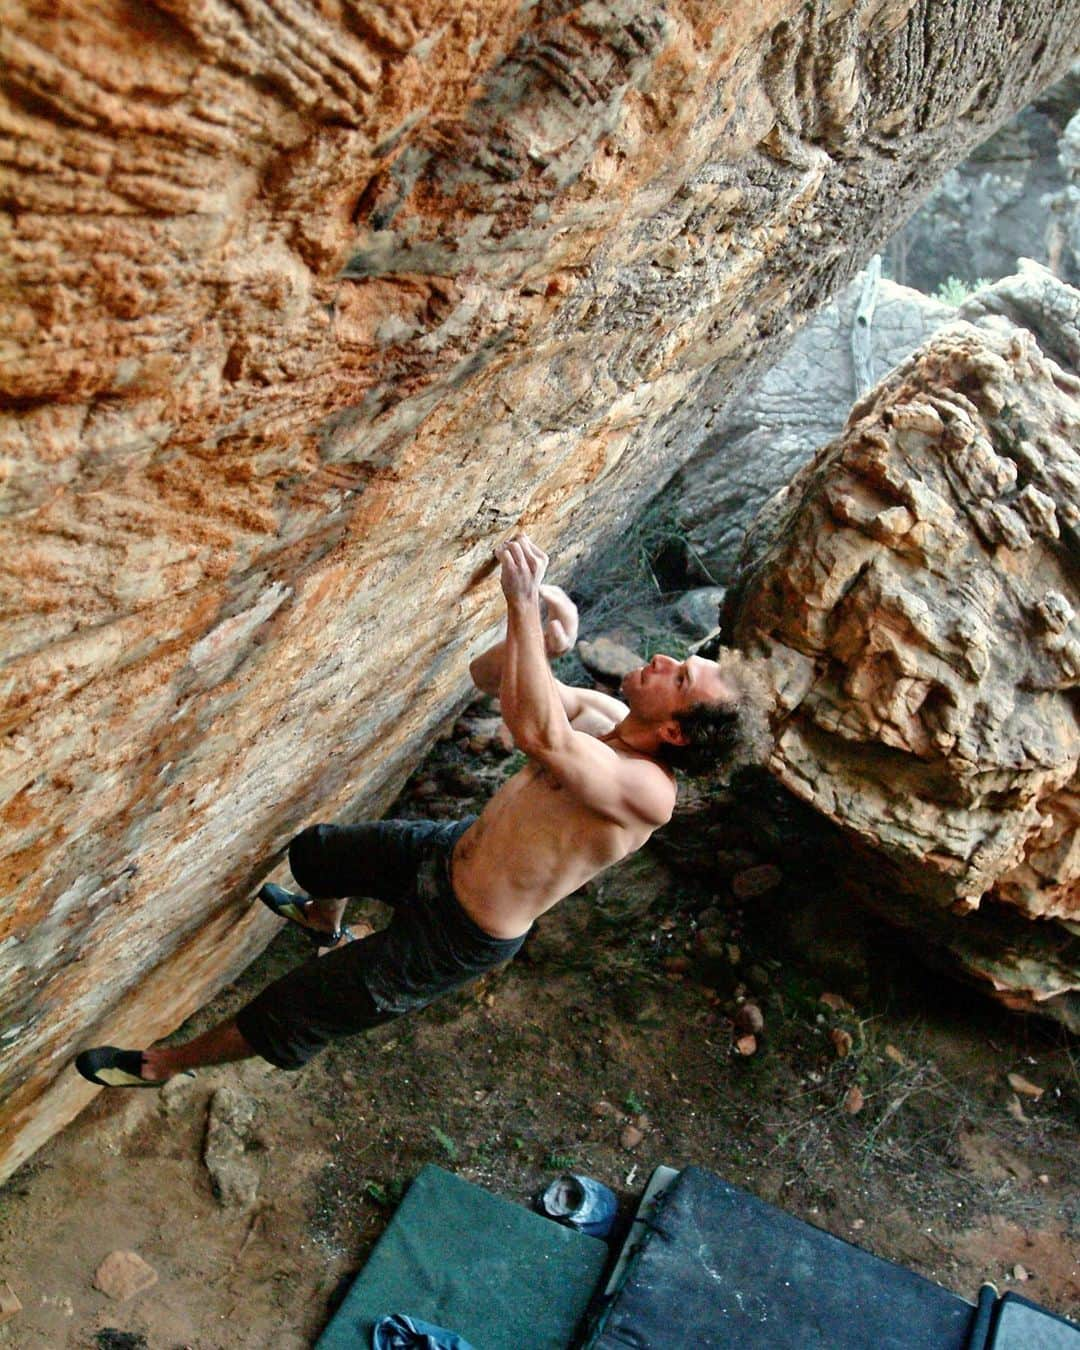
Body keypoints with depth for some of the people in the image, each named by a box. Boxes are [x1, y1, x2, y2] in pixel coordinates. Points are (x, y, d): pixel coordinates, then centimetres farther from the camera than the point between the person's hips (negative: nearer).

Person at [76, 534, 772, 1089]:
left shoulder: (647, 791, -34)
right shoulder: (605, 717, -10)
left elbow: (540, 736, -50)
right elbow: (487, 675, -4)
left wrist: (526, 604, -47)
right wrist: (546, 640, -25)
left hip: (460, 935, -7)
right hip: (450, 848, 8)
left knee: (293, 1007, 6)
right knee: (314, 849, 29)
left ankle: (163, 1064, 34)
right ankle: (324, 922, 65)